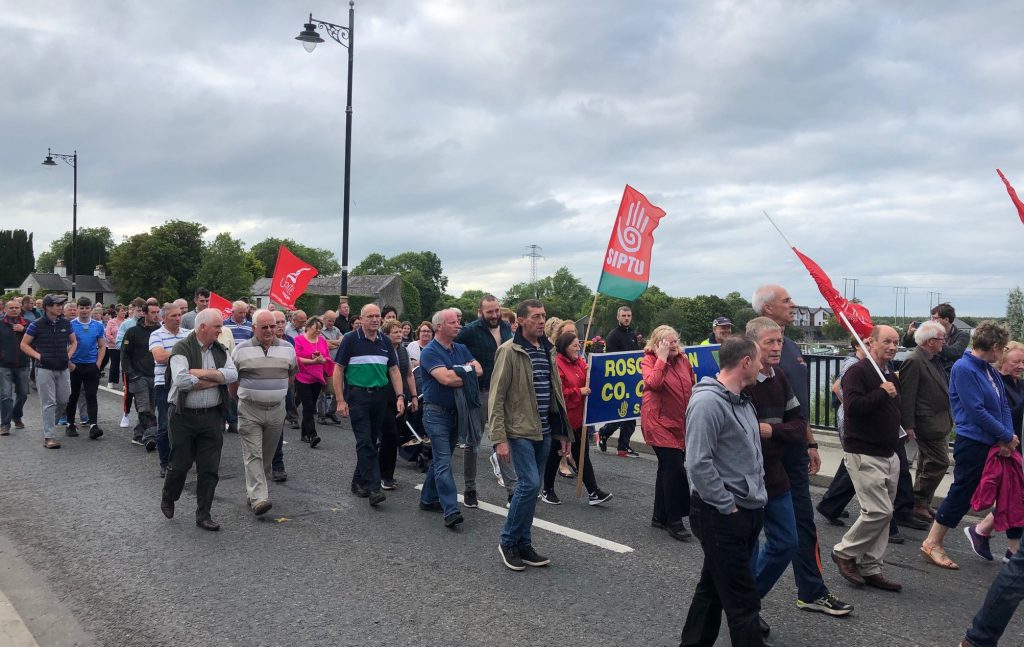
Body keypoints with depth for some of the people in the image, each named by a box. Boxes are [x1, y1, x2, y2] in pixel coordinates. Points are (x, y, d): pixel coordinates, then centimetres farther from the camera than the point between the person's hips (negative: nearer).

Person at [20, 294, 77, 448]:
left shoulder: (66, 323, 5)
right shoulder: (36, 325, -6)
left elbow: (73, 341, 18)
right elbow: (24, 344, 0)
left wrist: (68, 356, 2)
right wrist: (39, 356, -11)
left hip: (63, 368, 4)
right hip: (44, 369, -4)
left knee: (64, 400, 10)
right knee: (49, 403, -4)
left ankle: (49, 418, 40)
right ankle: (49, 436, 1)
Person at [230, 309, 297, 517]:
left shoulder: (287, 349, 4)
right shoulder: (241, 350, -2)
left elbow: (292, 373, 18)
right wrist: (240, 398, 12)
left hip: (276, 410, 3)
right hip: (249, 411, -3)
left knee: (267, 455, 10)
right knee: (253, 455, -10)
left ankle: (253, 490, 26)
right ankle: (258, 499, -15)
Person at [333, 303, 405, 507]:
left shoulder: (385, 341, 10)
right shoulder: (351, 340, -4)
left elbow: (394, 370, 12)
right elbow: (338, 370, -3)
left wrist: (400, 396, 0)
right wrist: (341, 400, -9)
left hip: (380, 396, 5)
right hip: (357, 396, -5)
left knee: (372, 442, 11)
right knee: (365, 442, -10)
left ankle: (359, 482, 26)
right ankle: (373, 489, -13)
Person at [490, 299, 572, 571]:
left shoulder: (546, 350, 11)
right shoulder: (509, 351, -10)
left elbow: (556, 393, 18)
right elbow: (497, 397, -12)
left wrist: (563, 430, 16)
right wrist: (499, 439, -17)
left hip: (543, 432, 7)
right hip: (519, 431, -7)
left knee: (531, 487, 10)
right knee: (530, 484, -14)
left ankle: (523, 545, 20)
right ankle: (508, 542, 3)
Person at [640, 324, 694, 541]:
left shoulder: (683, 360, 8)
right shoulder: (649, 361, -9)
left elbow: (691, 388, 20)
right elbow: (653, 383, -29)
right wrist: (662, 358, -22)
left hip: (680, 424, 7)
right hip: (659, 423, -7)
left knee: (667, 468, 15)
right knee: (675, 468, -14)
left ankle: (660, 516, 27)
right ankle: (674, 521, -7)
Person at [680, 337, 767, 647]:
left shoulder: (742, 401, 11)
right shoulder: (707, 401, -20)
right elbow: (698, 464, -25)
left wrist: (756, 497, 13)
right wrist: (728, 507, -19)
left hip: (748, 511, 9)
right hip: (721, 516, -9)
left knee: (714, 586, 19)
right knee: (743, 600, -1)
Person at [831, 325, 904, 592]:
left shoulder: (891, 377, 16)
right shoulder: (858, 372, -12)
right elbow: (852, 406, -26)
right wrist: (882, 392, -19)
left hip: (889, 455, 9)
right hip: (863, 455, -9)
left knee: (883, 514, 9)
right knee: (879, 512, -14)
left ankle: (870, 569, 18)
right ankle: (844, 552, 6)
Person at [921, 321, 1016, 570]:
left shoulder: (990, 371, 10)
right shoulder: (963, 369, -16)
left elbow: (1004, 406, 11)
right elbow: (976, 411, -20)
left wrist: (1008, 437, -5)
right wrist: (1007, 436, -12)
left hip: (994, 445, 8)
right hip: (973, 444, -8)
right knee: (961, 494, -1)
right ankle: (932, 544, 9)